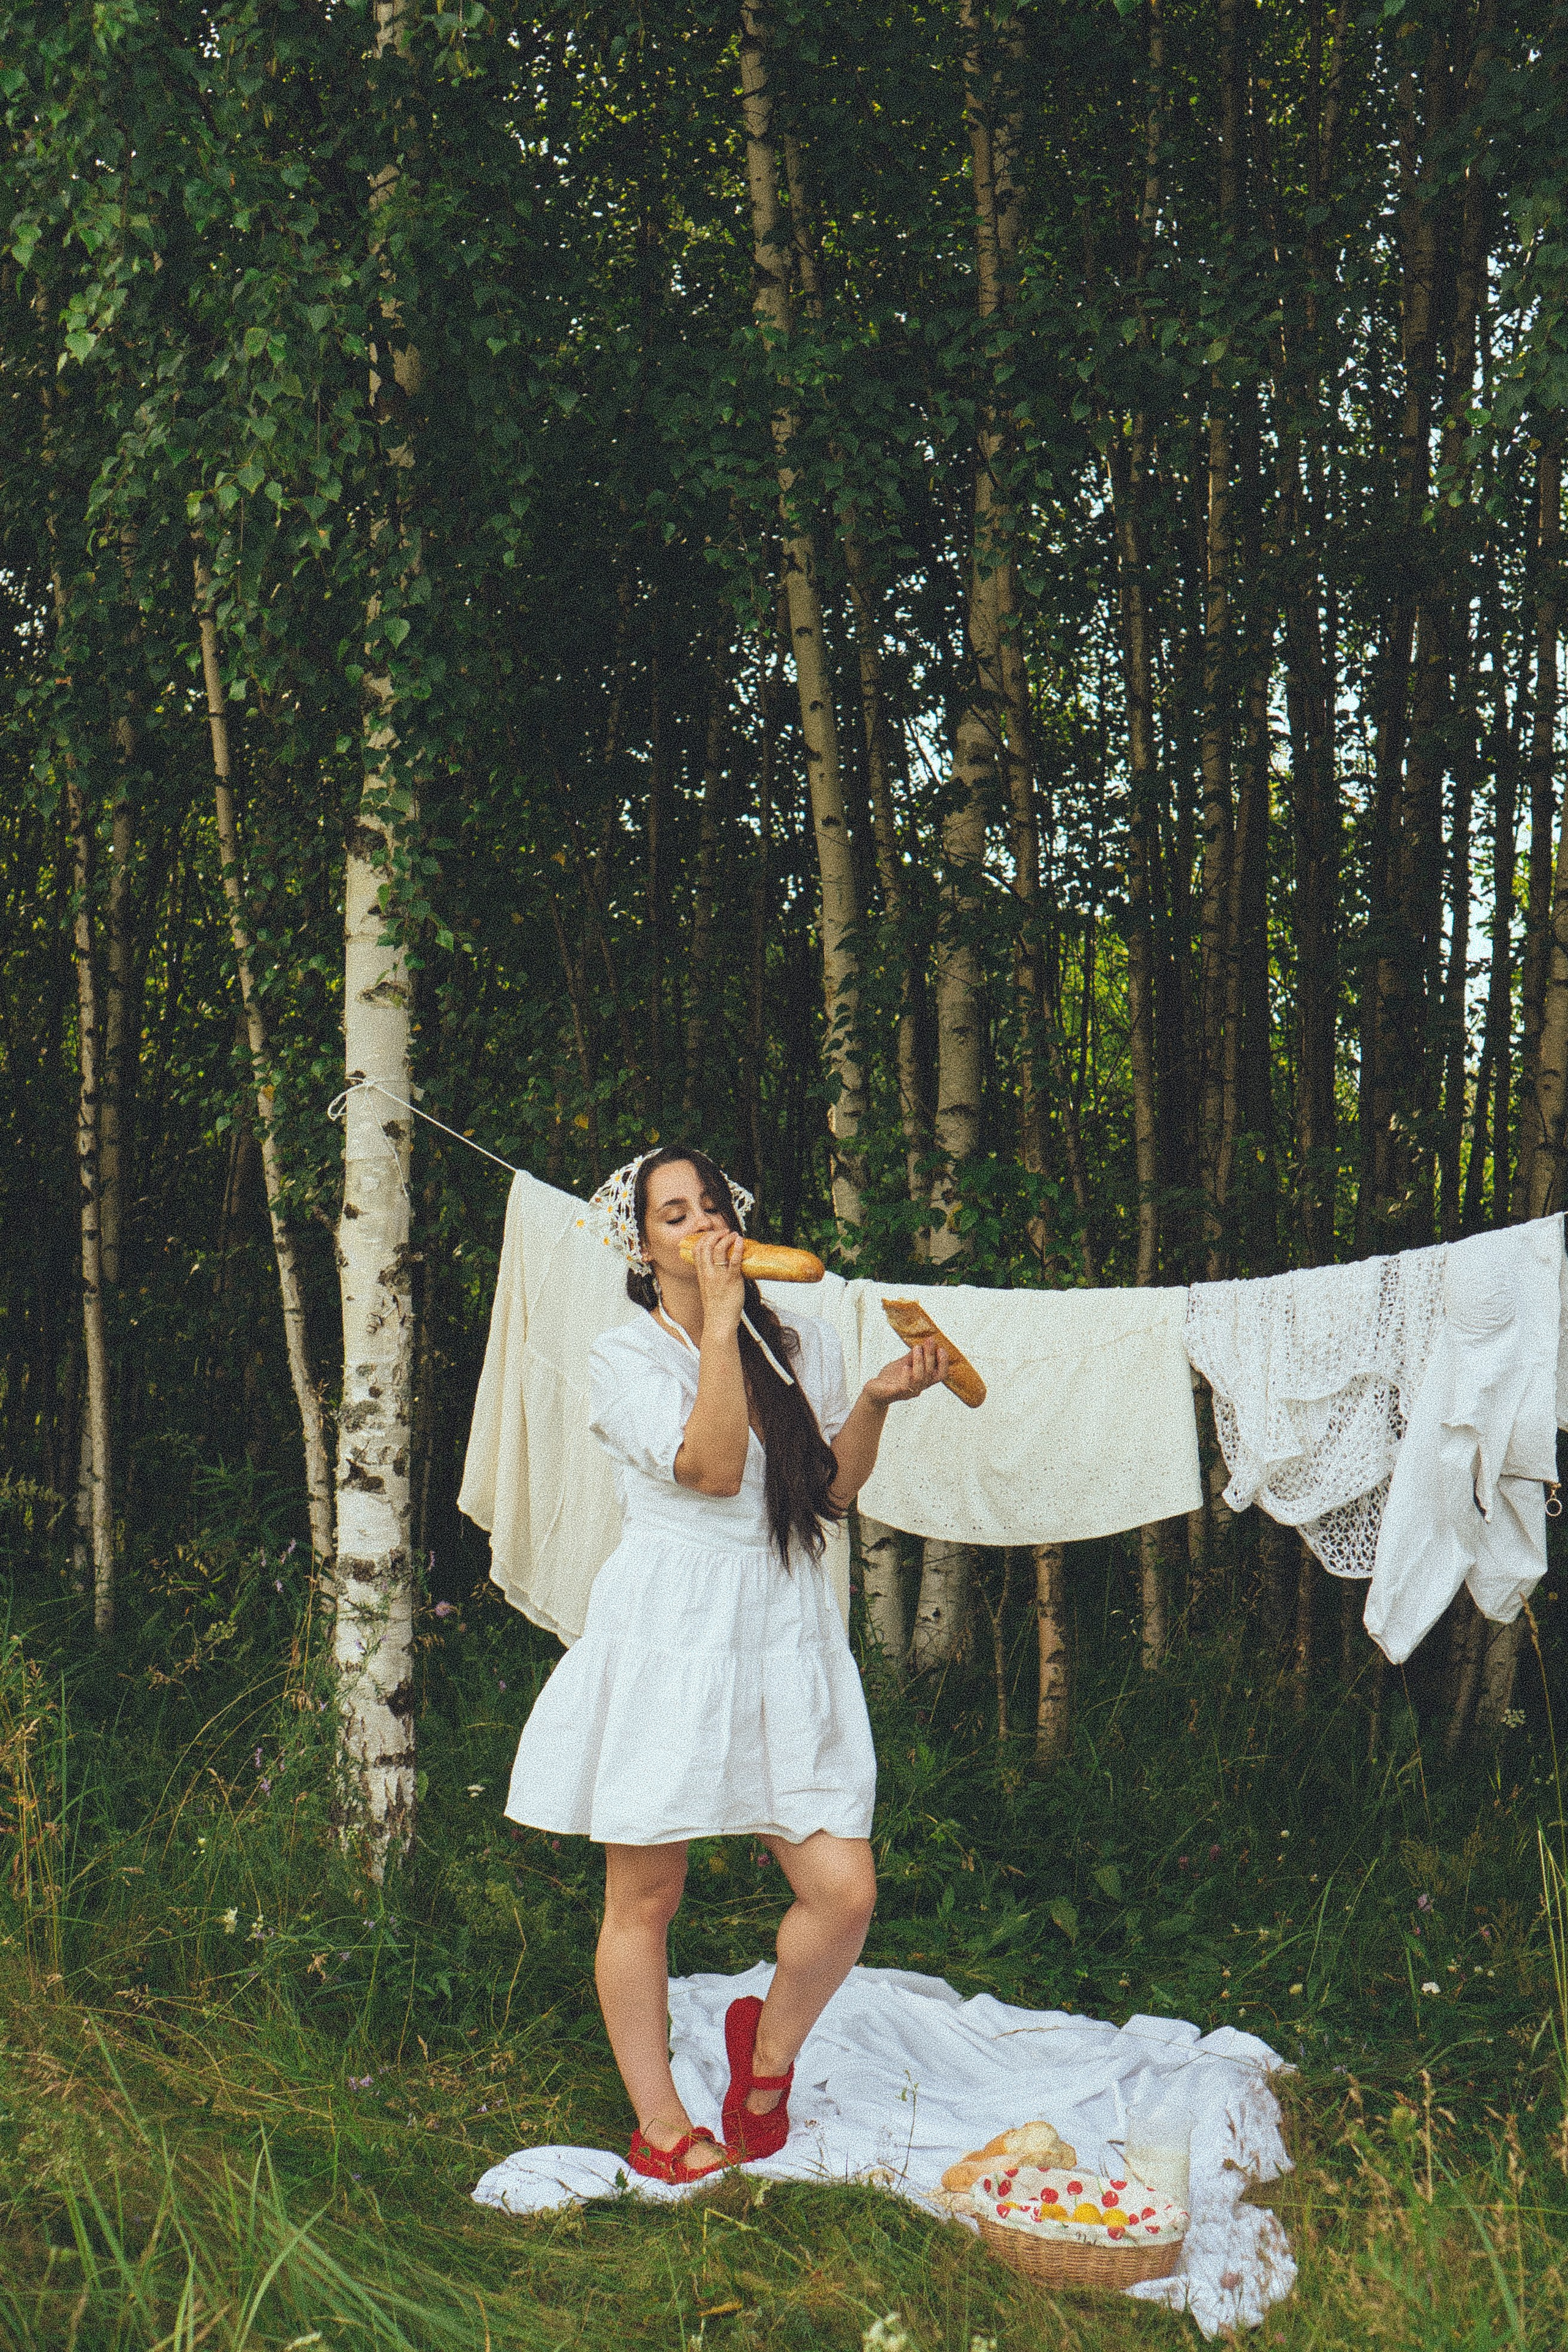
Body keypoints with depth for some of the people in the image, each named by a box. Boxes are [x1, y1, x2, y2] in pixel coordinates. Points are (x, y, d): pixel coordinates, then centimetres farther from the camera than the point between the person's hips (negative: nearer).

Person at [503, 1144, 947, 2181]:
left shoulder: (801, 1340, 13)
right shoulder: (625, 1356, -1)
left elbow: (835, 1489, 12)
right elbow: (711, 1468, -16)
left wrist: (877, 1399, -3)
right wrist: (719, 1320, -15)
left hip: (787, 1636, 4)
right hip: (666, 1636, -3)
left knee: (844, 1894, -5)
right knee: (646, 1897, 5)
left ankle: (768, 2048, 24)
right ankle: (660, 2123, 23)